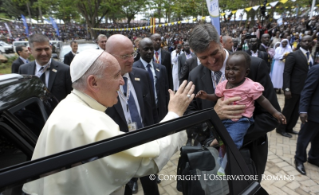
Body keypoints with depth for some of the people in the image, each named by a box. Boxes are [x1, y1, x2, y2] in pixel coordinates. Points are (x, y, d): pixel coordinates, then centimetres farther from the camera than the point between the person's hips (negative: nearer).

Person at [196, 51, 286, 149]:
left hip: (241, 120, -5)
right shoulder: (223, 85, 2)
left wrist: (275, 112, -5)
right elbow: (216, 97, 15)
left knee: (231, 140, -21)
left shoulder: (250, 86, -12)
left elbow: (262, 100, -1)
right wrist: (206, 96, -3)